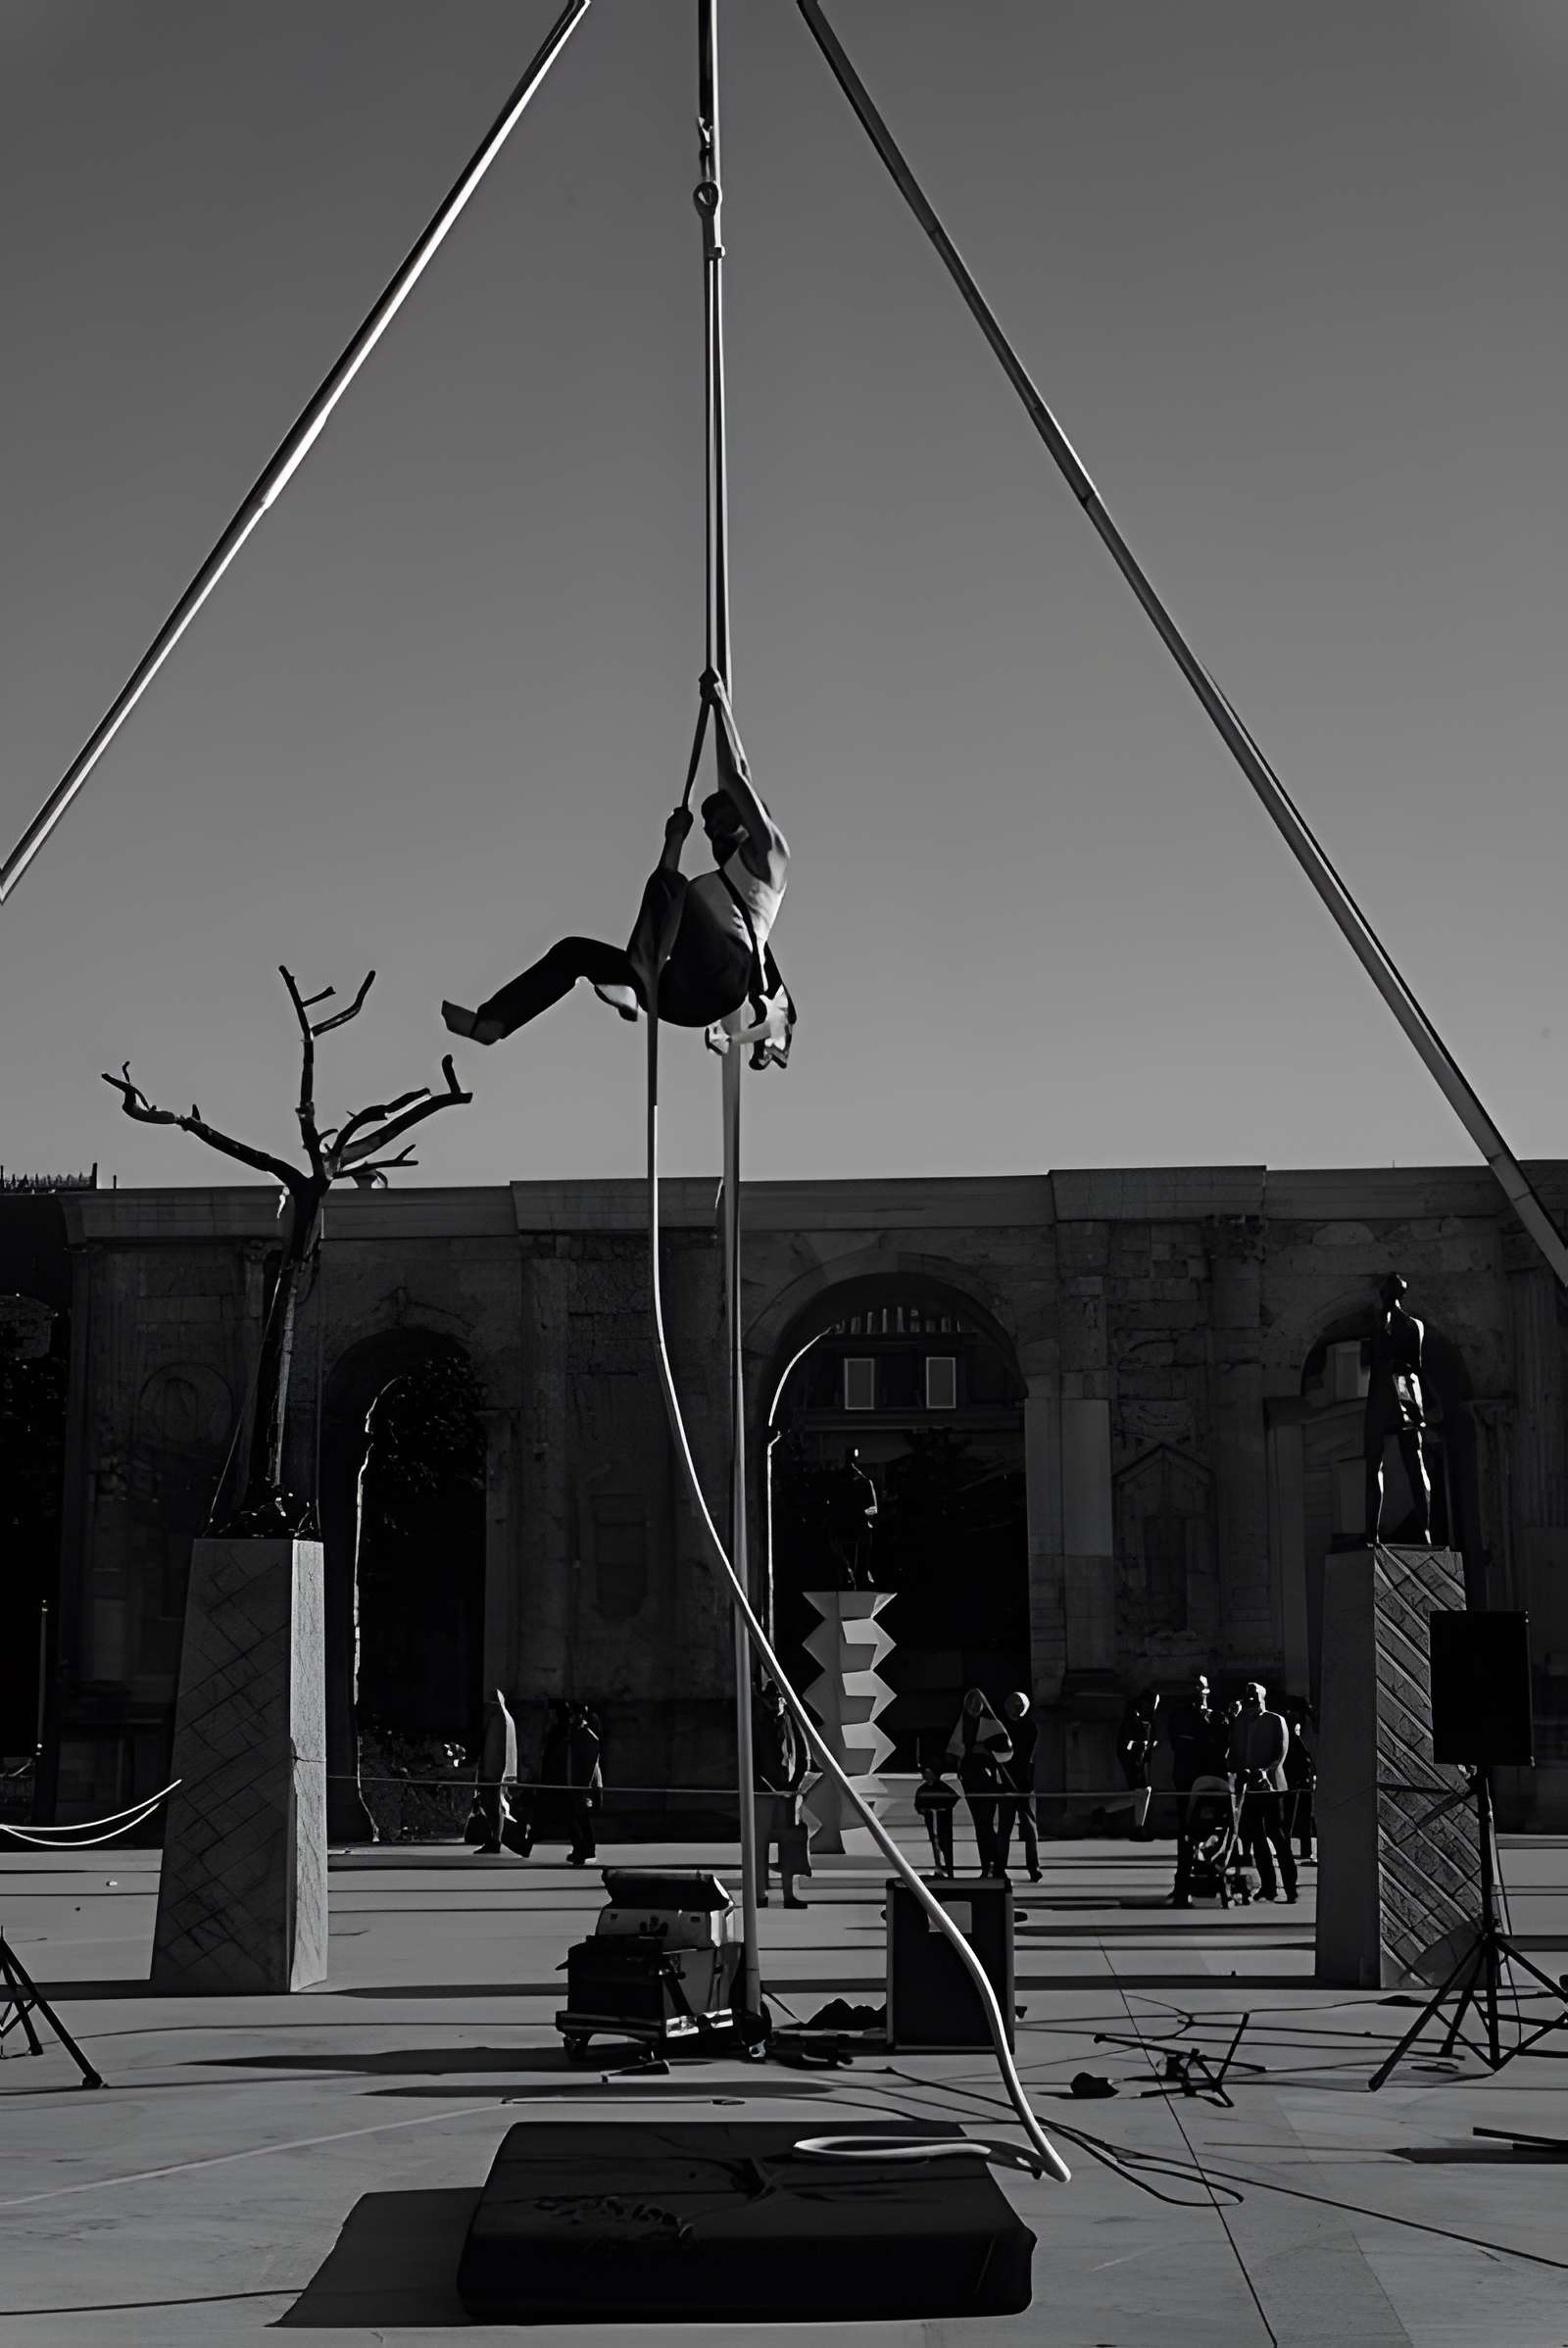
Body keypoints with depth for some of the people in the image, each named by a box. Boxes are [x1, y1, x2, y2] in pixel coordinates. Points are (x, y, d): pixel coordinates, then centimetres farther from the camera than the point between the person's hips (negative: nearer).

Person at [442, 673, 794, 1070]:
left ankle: (634, 987, -48)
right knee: (574, 950, 5)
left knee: (670, 886, -27)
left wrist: (721, 704, 12)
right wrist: (675, 839, 34)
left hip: (730, 978, -8)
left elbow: (736, 778, 9)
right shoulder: (709, 885, 39)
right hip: (692, 993, 8)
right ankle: (489, 1022, -9)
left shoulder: (768, 857, 17)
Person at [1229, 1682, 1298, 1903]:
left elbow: (1282, 1752, -4)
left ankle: (1290, 1888, -9)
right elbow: (1234, 1754, 12)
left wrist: (1265, 1772, -18)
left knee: (1278, 1835, -9)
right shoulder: (1239, 1724, 16)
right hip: (1248, 1786, 5)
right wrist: (1241, 1771, -8)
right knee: (1256, 1838, 4)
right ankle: (1267, 1887, 9)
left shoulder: (1276, 1721, 4)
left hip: (1270, 1785, -5)